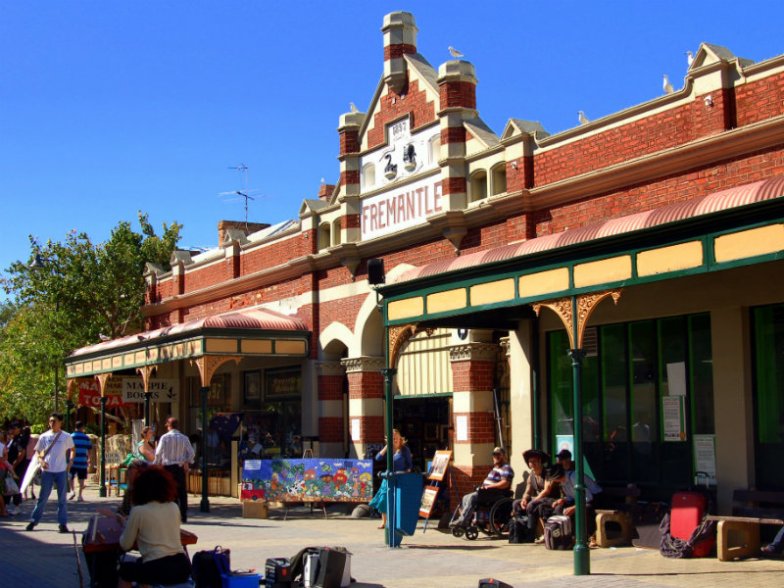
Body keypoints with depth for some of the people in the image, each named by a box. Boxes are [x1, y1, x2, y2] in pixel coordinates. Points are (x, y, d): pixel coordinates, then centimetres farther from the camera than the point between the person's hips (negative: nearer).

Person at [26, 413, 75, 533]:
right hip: (47, 471, 0)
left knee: (62, 498, 3)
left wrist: (69, 463, 2)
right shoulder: (44, 437, 4)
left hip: (61, 471, 0)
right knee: (42, 497, 3)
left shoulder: (66, 437, 2)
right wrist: (41, 461, -10)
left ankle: (63, 524, 6)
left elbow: (72, 450, 15)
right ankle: (33, 521, 14)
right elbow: (38, 452, 9)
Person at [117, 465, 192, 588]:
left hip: (158, 570, -5)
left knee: (124, 569, 25)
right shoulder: (174, 507, 13)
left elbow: (125, 546, 7)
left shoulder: (138, 511, -2)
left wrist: (127, 527, 28)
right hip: (182, 567, 6)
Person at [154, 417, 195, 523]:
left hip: (168, 466, -2)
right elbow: (192, 453, -1)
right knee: (182, 491, 7)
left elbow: (158, 453, -8)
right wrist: (187, 462, 12)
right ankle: (184, 516, 8)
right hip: (181, 467, 2)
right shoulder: (184, 438, 1)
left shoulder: (165, 437, -6)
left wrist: (157, 464, 6)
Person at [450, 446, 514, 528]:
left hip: (495, 493, -11)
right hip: (486, 491, 11)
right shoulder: (495, 468, 26)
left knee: (472, 497, -26)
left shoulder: (506, 468, -6)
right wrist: (482, 486, 11)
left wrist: (489, 486, -19)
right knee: (465, 498, -2)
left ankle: (462, 521, -30)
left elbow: (505, 484, -19)